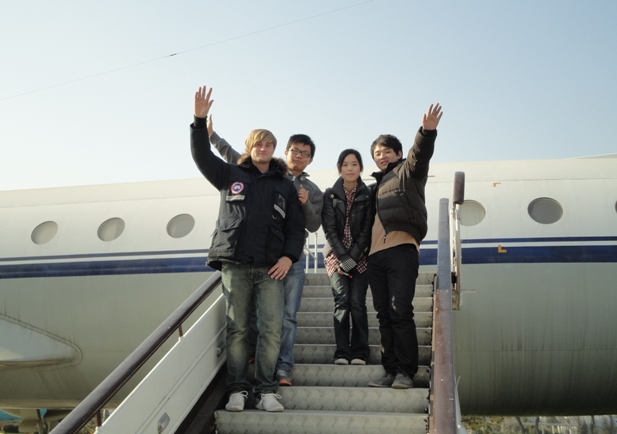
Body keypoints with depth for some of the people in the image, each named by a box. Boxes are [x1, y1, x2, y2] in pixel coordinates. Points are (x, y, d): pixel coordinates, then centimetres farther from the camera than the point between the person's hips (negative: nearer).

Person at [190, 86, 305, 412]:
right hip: (235, 264, 0)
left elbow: (296, 226, 13)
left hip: (270, 268, 1)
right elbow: (202, 156, 4)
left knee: (271, 329, -7)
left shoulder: (285, 187, 18)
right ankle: (237, 390, 7)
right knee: (237, 329, 0)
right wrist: (200, 120, -7)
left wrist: (289, 256, -2)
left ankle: (265, 391, 1)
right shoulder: (231, 175, 15)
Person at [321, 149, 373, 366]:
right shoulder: (330, 195, 4)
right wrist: (344, 258, -11)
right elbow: (330, 230, -2)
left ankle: (359, 353, -1)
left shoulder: (368, 195, 3)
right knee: (342, 301, -9)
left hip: (360, 257, 0)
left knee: (357, 302, -8)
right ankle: (342, 353, -5)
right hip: (336, 256, 0)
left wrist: (352, 258, -11)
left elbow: (366, 230, -2)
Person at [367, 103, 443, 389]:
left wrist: (427, 132, -32)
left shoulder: (408, 171, 10)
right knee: (384, 315, 5)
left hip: (401, 250, -7)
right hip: (375, 255, 7)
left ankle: (406, 371, -6)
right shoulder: (378, 185, 28)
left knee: (400, 312, -11)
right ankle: (390, 370, 8)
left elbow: (420, 154, -12)